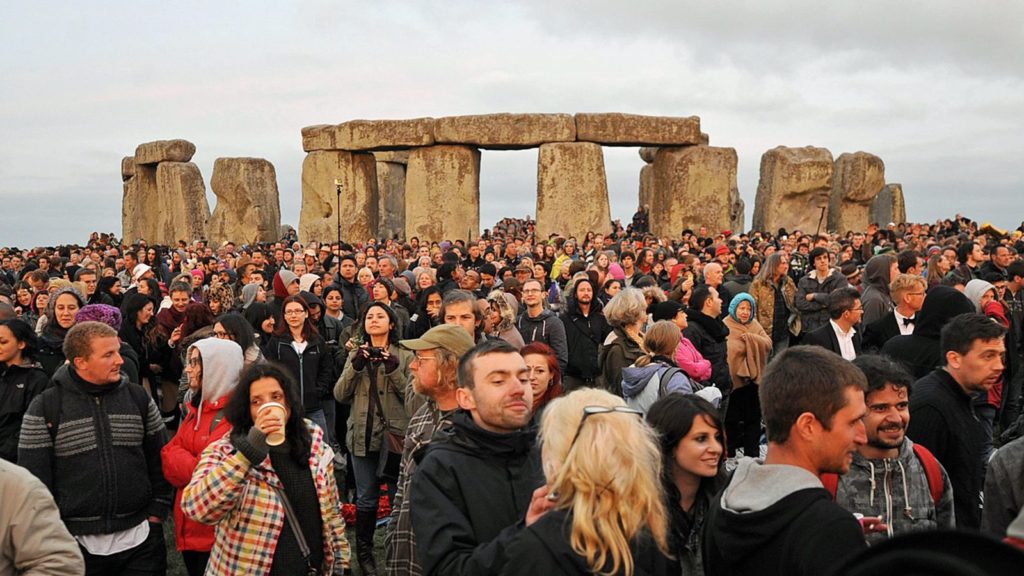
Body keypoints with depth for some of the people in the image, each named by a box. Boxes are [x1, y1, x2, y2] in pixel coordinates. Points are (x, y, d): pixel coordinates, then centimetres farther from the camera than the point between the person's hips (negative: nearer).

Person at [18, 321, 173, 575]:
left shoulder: (139, 398, 2)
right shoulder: (45, 408, -5)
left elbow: (159, 460, 8)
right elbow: (35, 480, -2)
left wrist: (156, 515, 3)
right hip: (75, 544, -1)